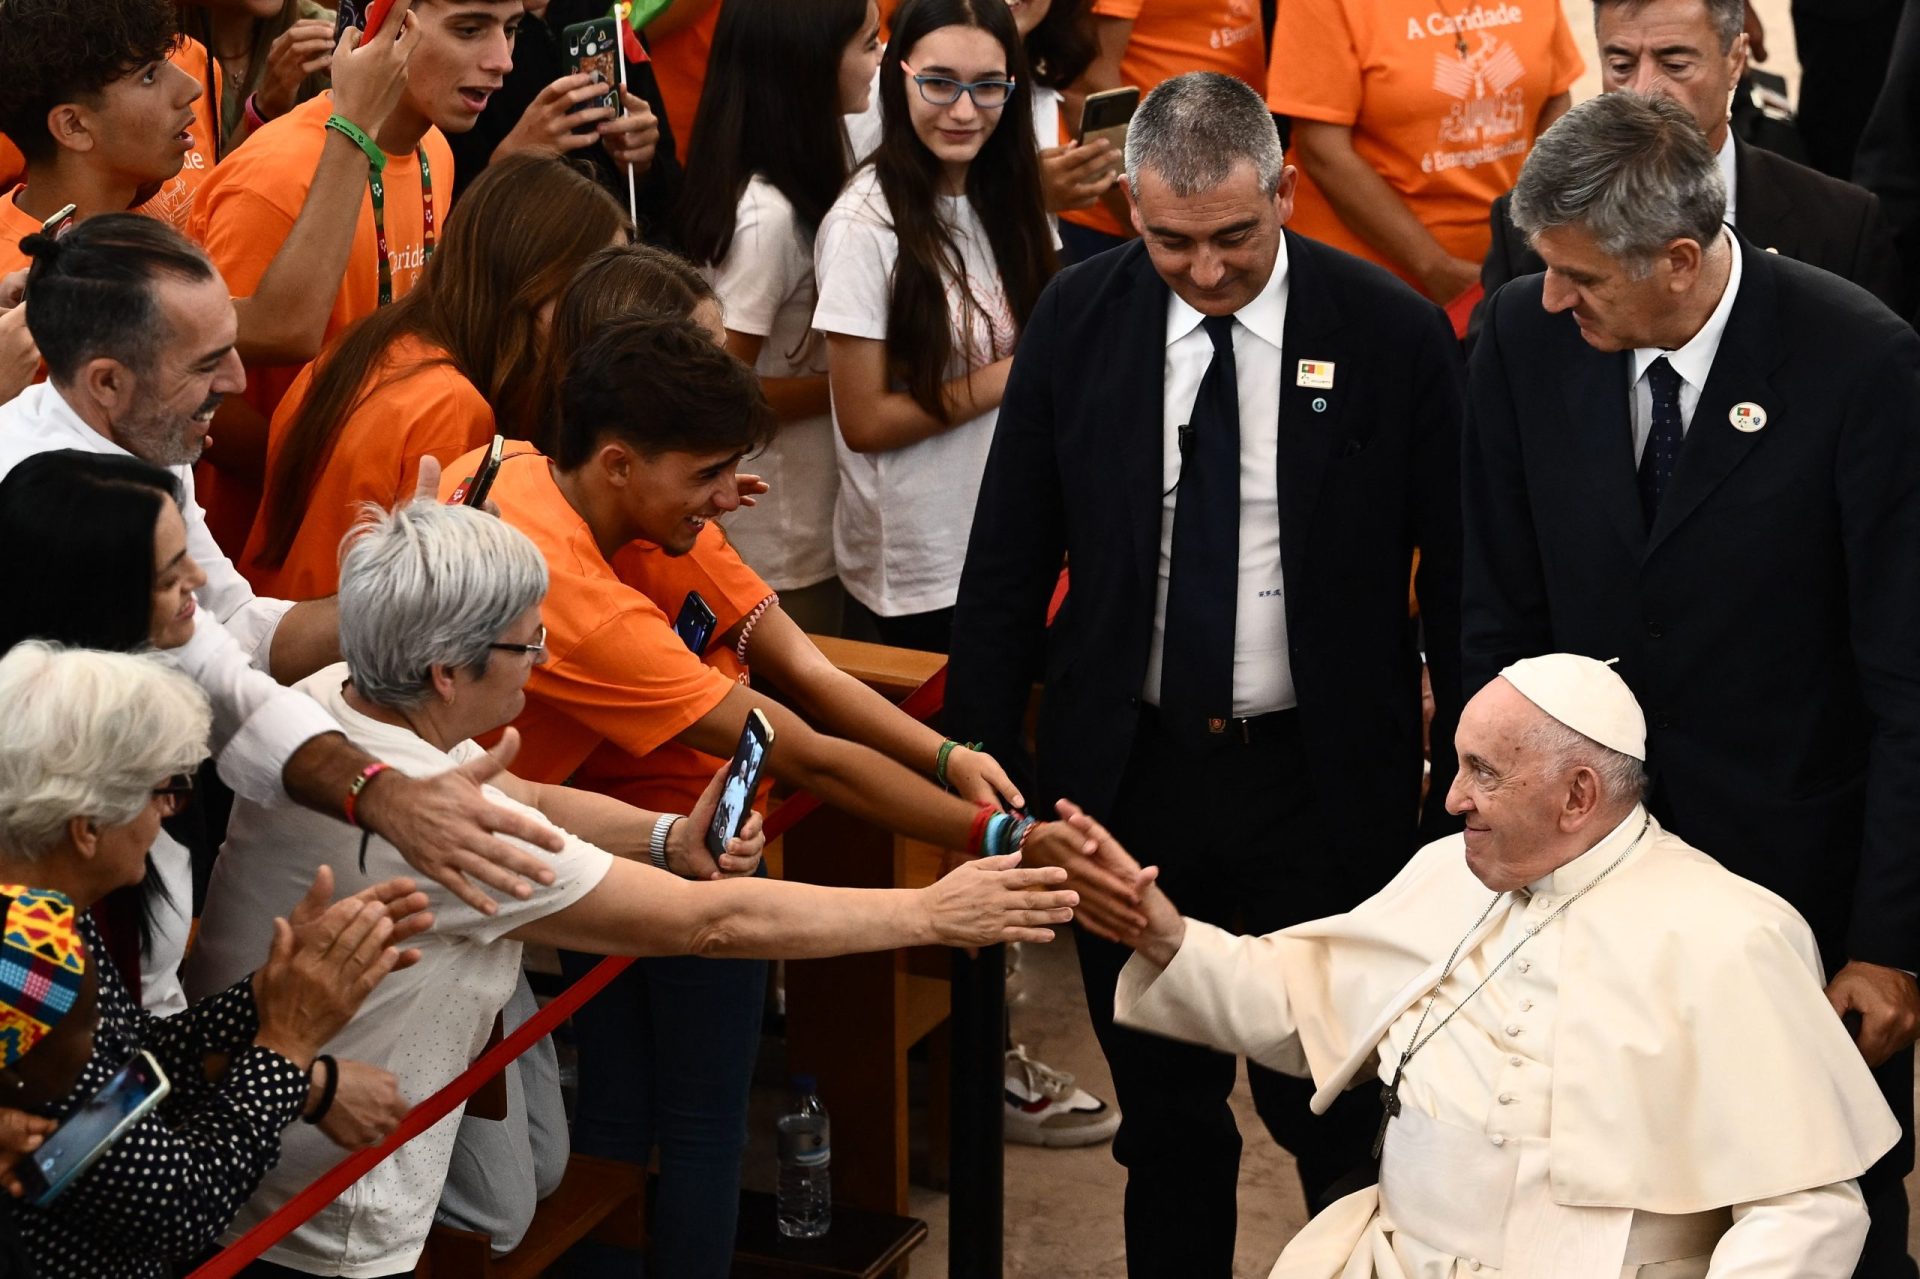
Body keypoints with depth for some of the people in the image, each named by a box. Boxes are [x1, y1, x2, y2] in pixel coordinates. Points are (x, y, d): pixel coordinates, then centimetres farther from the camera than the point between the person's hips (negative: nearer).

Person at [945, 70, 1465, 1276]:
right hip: (1128, 770, 2)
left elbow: (1460, 579, -3)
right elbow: (1007, 564, 4)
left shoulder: (1395, 335, -10)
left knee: (1335, 1122, 7)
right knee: (1165, 1122, 15)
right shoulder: (1079, 318, -3)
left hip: (1321, 782, -2)